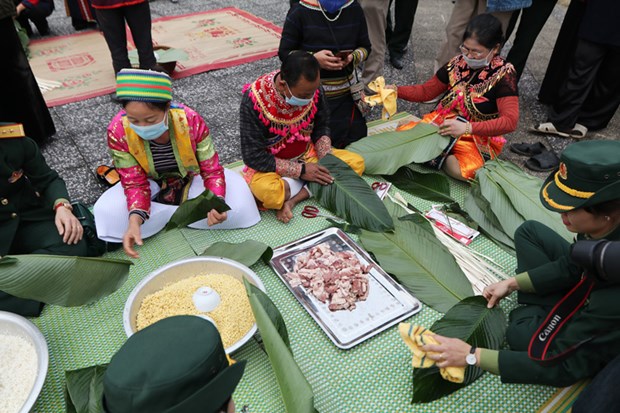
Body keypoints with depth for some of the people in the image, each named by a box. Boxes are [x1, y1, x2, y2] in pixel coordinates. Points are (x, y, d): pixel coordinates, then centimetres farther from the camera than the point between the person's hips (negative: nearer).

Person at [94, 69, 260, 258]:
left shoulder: (191, 120, -31)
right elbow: (135, 183, -22)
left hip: (192, 179, -1)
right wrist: (134, 220, -43)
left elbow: (212, 170, -23)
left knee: (236, 204, -23)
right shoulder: (118, 131, -28)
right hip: (154, 185, 1)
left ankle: (165, 213, -9)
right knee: (107, 213, -25)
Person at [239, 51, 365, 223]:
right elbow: (253, 156, -22)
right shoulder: (254, 100, -26)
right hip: (270, 165, -5)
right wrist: (300, 170, -24)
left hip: (308, 155, 6)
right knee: (267, 191, -39)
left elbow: (321, 127, 4)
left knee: (356, 162, -13)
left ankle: (293, 199, -19)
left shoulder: (312, 88, -14)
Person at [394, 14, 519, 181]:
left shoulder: (503, 74, -15)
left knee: (462, 171, -36)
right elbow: (426, 91, 9)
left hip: (478, 137, -3)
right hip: (442, 125, 4)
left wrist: (467, 127, -36)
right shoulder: (458, 63, -1)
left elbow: (510, 121, -24)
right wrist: (395, 91, -8)